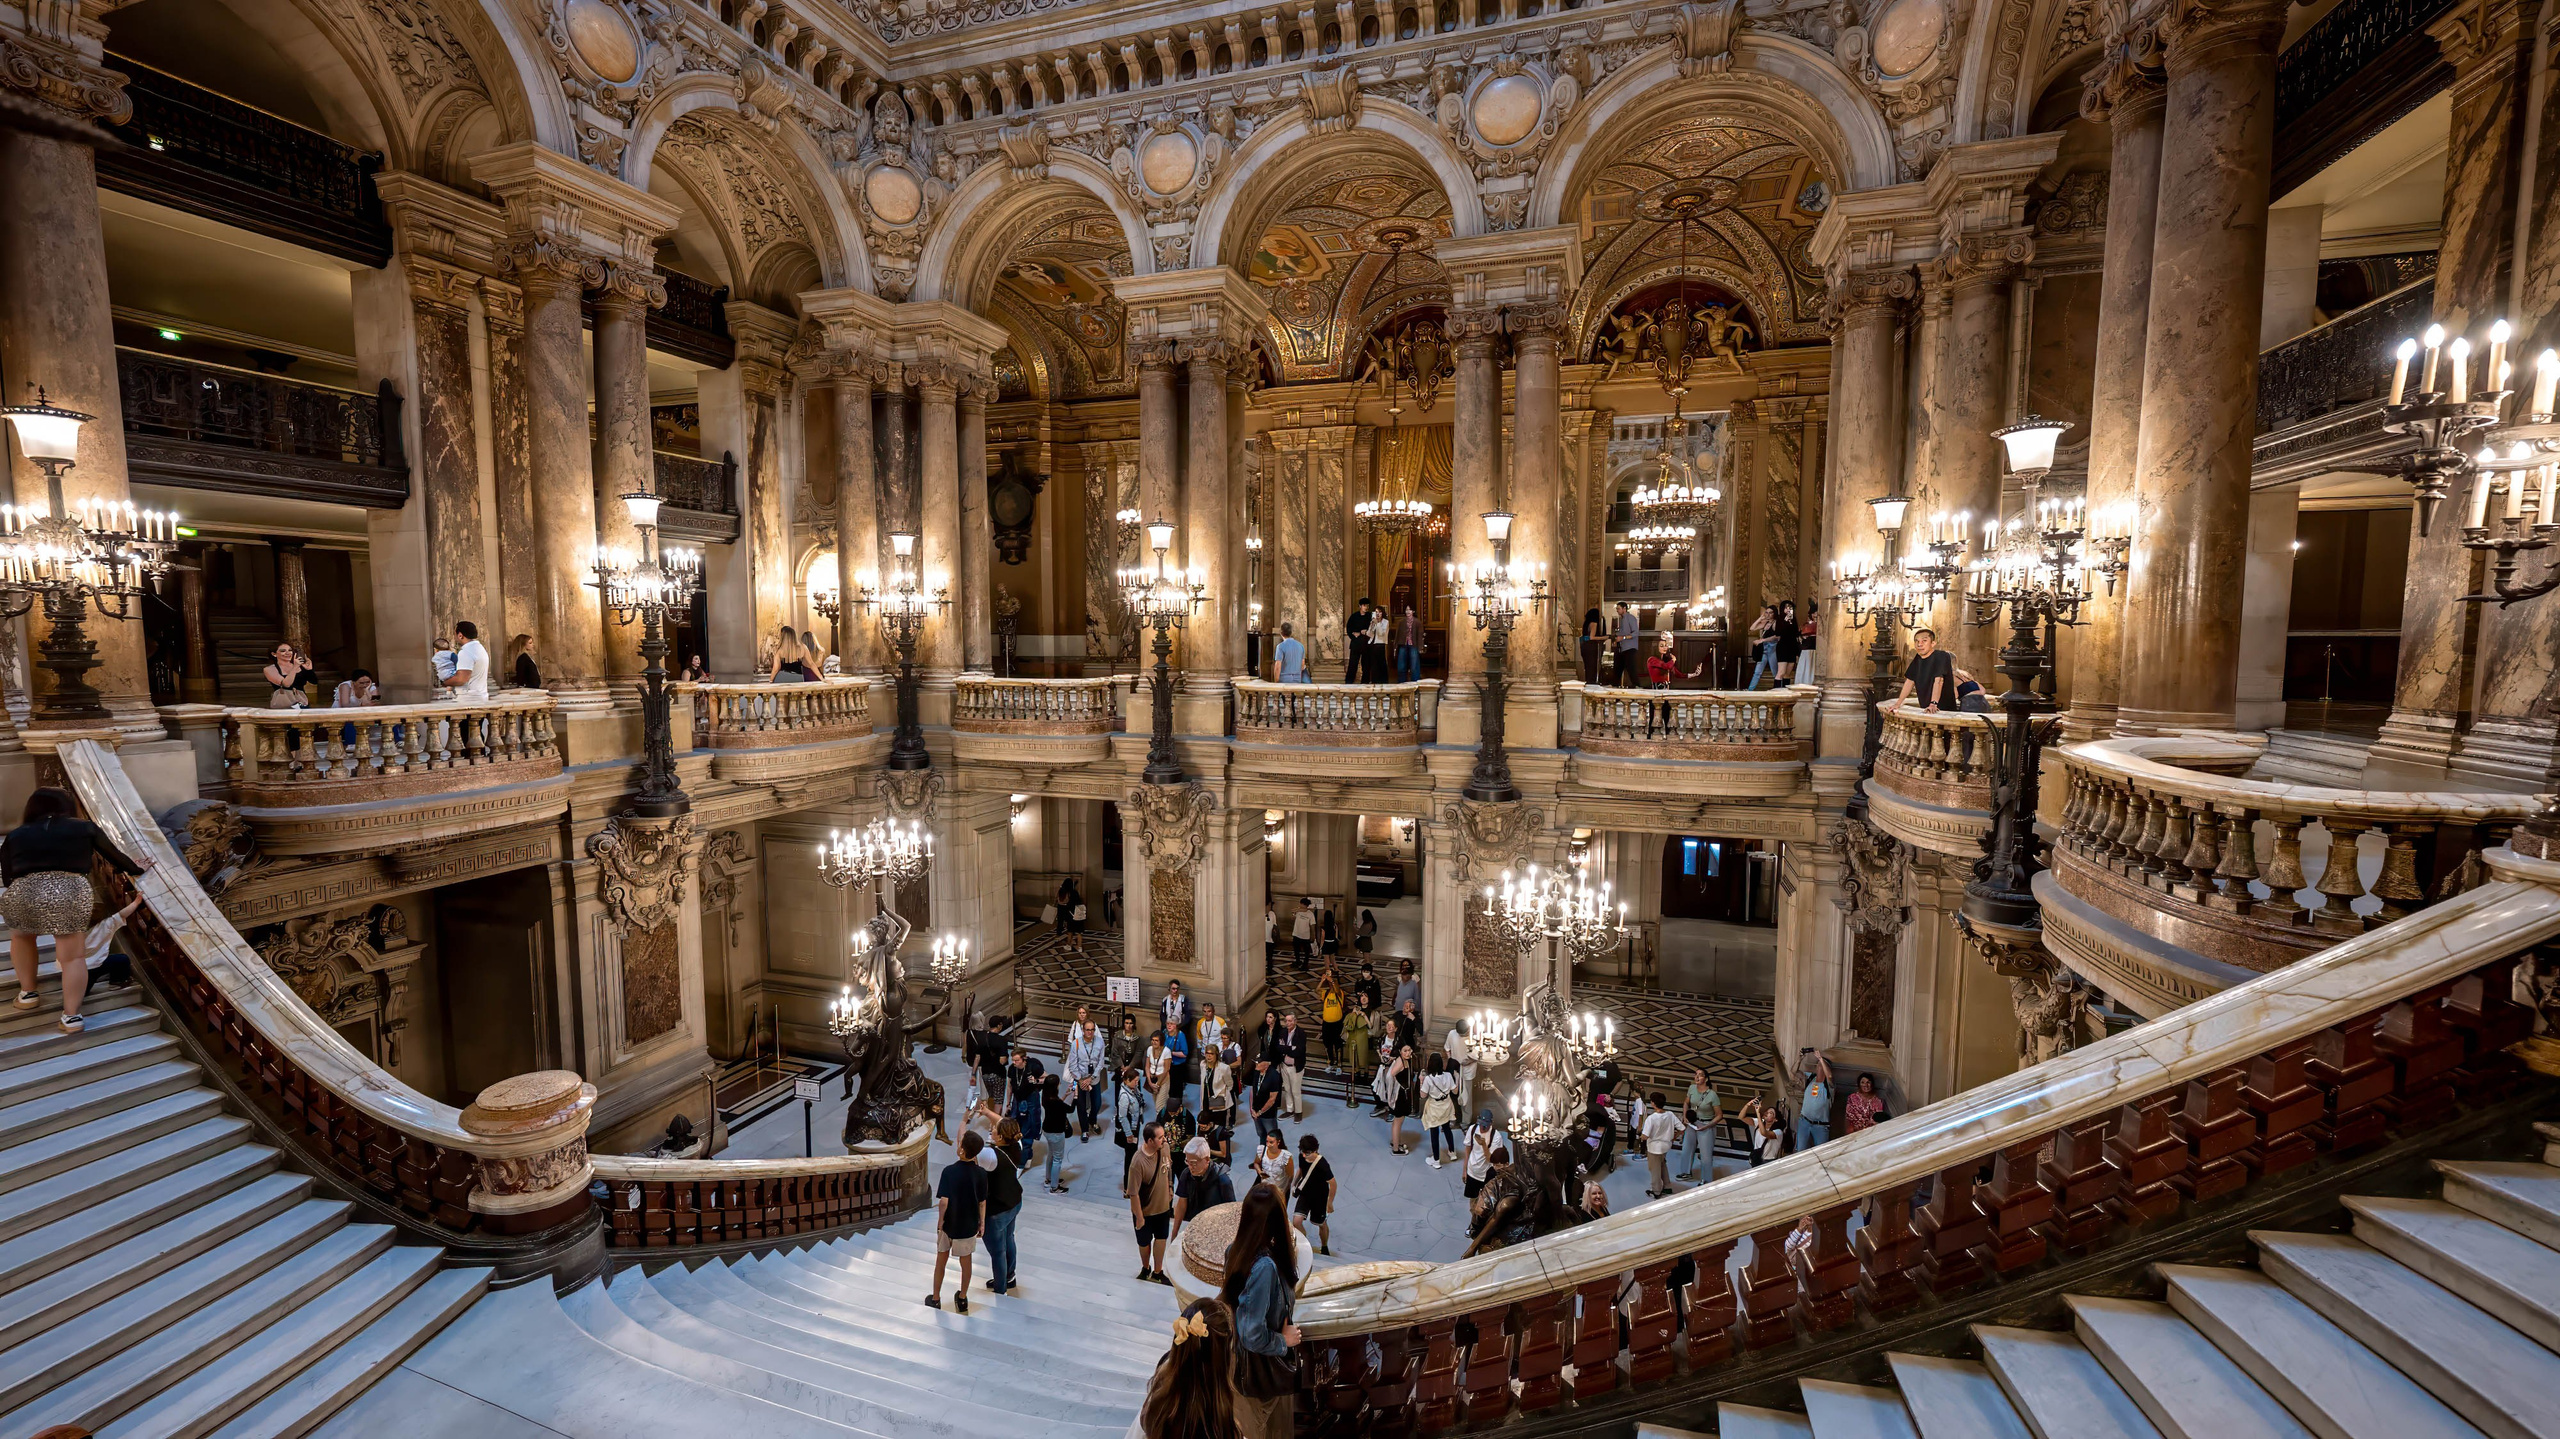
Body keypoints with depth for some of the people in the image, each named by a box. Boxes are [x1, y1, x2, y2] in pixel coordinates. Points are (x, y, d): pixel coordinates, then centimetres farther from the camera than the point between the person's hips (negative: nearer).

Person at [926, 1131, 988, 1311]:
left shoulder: (949, 1171, -23)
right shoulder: (981, 1173, -16)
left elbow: (943, 1201, -22)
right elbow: (982, 1202, -7)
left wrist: (939, 1222, -5)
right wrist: (982, 1223, 8)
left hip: (949, 1223, -1)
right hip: (969, 1225, 1)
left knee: (941, 1260, 20)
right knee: (966, 1262, 20)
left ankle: (935, 1299, 34)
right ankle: (962, 1299, 34)